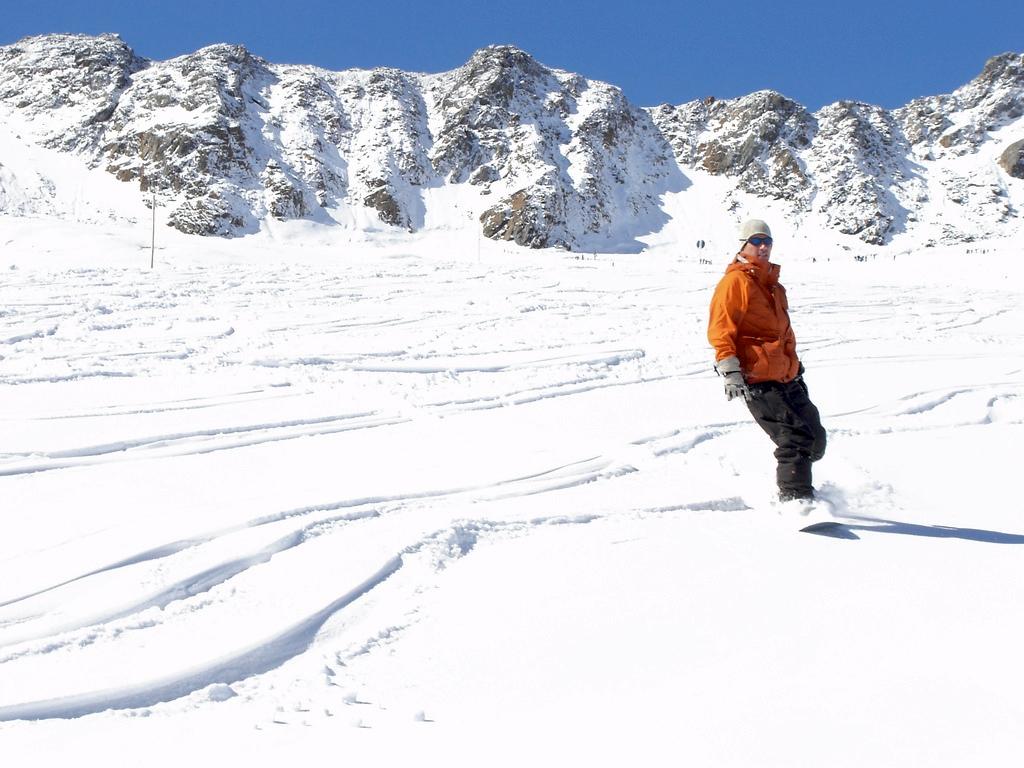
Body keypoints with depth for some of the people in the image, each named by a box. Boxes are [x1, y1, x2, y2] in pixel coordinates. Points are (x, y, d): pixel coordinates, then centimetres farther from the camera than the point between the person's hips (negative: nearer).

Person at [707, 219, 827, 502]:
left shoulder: (773, 284, 22)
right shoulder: (735, 281, -7)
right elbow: (720, 329, -14)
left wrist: (795, 367, 34)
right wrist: (730, 371, -22)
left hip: (786, 379, 9)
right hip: (758, 381, -9)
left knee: (814, 441, 11)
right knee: (795, 440, -14)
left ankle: (795, 488, 31)